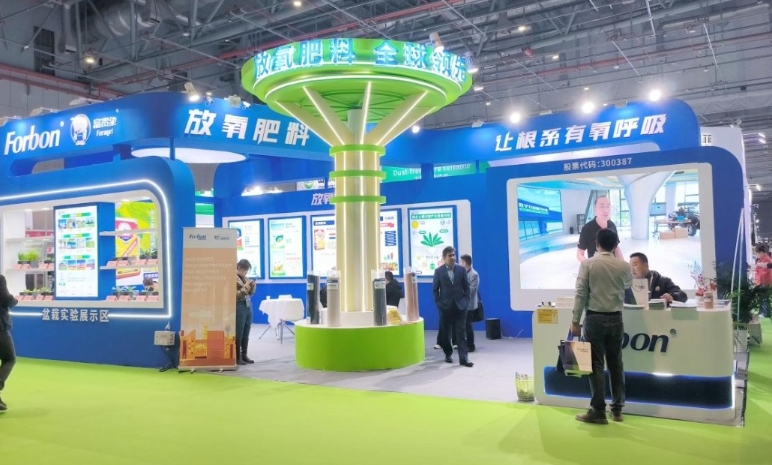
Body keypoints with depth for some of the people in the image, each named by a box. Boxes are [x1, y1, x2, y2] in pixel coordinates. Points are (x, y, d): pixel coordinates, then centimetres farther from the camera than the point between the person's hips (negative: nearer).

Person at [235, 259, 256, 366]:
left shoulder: (245, 278, 14)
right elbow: (235, 295, -14)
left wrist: (252, 286, 1)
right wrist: (245, 287, -19)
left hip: (248, 306, 8)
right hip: (239, 307, -8)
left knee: (246, 334, 10)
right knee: (238, 334, -2)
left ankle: (244, 356, 18)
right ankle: (237, 357, 4)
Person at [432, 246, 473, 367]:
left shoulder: (461, 269, 2)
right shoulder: (438, 271, 0)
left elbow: (466, 287, 5)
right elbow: (435, 289, 1)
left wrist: (466, 301, -3)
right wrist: (438, 303, -6)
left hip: (460, 305, 0)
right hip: (445, 306, 0)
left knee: (460, 332, -3)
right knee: (445, 333, 9)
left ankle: (463, 358, -4)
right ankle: (448, 354, 27)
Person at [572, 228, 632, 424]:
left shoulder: (588, 264, -7)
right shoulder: (623, 266, 2)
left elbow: (581, 294, -10)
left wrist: (575, 320, -4)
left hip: (595, 318, -3)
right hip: (616, 319, 3)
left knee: (596, 365, 1)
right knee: (616, 364, 12)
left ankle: (598, 411, 2)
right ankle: (617, 409, 19)